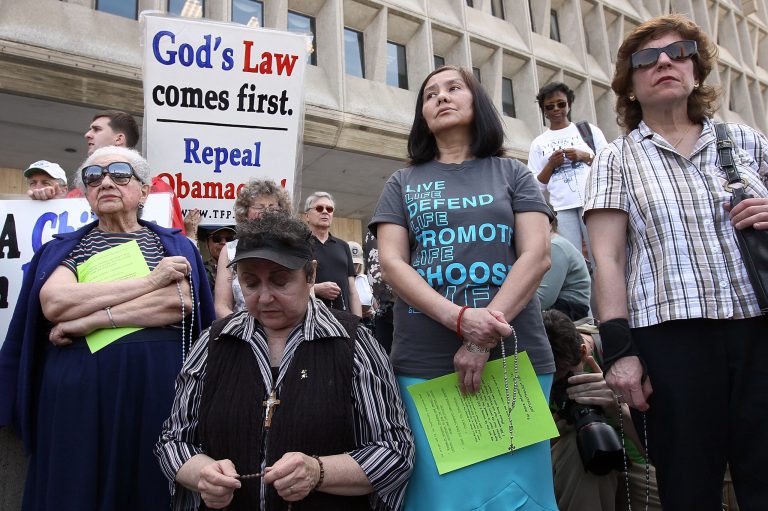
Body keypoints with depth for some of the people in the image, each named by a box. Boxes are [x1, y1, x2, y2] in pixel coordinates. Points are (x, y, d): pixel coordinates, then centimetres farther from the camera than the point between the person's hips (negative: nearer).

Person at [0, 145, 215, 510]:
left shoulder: (173, 246, 8)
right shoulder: (64, 247, 12)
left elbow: (180, 304, -11)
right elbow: (53, 304, -9)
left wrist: (88, 321, -14)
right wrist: (150, 281, -11)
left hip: (157, 383, -1)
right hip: (78, 386, 1)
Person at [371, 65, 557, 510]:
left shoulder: (513, 174, 12)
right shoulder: (403, 184, 14)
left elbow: (537, 256, -1)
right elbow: (391, 262, 1)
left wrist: (482, 342, -14)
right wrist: (460, 319, -16)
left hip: (515, 358, 0)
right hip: (423, 365, 0)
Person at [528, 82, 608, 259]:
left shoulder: (589, 129, 13)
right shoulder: (538, 143, 13)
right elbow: (538, 185, 11)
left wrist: (584, 156, -5)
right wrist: (551, 164, -5)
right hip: (562, 208, 1)